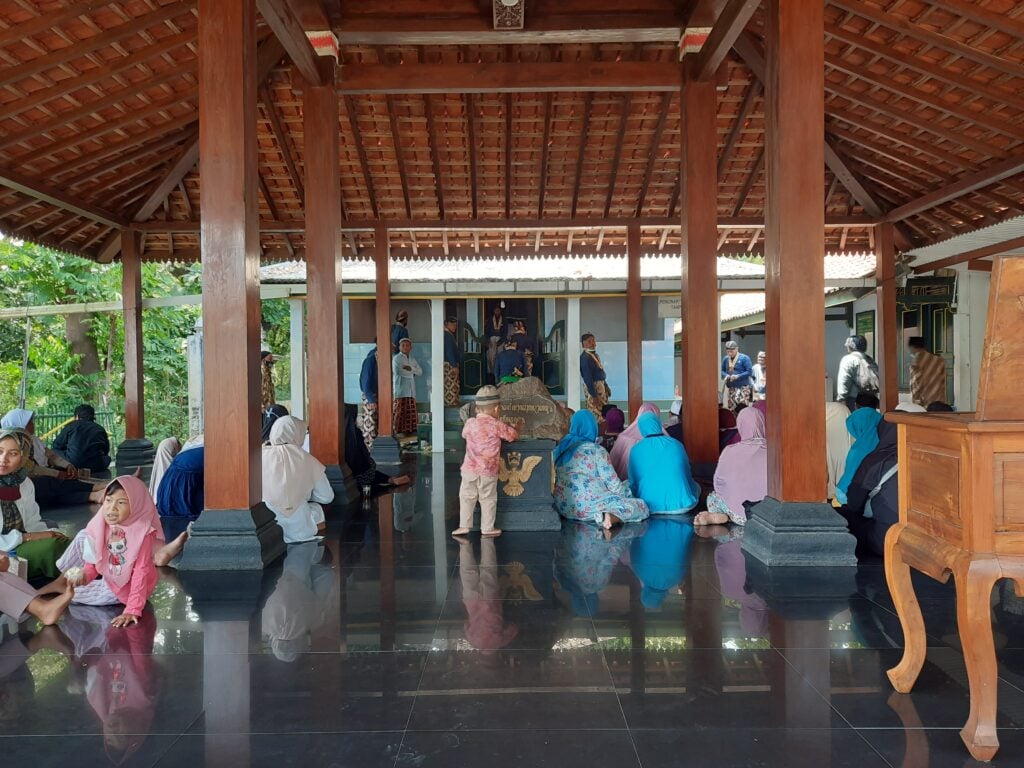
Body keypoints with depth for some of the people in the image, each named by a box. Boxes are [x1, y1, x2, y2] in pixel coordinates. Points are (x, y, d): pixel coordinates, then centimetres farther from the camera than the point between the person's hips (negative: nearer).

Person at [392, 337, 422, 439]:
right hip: (400, 388, -6)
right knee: (400, 411, -8)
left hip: (411, 389, 6)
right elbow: (397, 371, -15)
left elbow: (420, 372, 13)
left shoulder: (413, 359, 21)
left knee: (412, 411, 3)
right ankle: (398, 431, -6)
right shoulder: (396, 358, 0)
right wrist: (412, 373, -1)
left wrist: (411, 368, -5)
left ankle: (410, 429, 8)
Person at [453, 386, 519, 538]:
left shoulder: (470, 423, 1)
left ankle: (464, 525, 12)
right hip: (489, 471, -2)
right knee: (488, 499, 9)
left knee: (466, 497, 12)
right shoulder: (497, 425, -7)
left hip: (470, 469, 2)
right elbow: (514, 436, 4)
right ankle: (487, 528, 14)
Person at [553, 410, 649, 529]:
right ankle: (612, 518, -26)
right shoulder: (596, 450, -4)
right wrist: (628, 493, 17)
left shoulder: (559, 449, 13)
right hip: (587, 506, -7)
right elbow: (614, 485, -4)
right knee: (641, 507, -3)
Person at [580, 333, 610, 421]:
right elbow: (587, 377, -21)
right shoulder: (585, 357, -17)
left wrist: (606, 387, 19)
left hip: (601, 384, 10)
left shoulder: (595, 354, 11)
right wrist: (593, 394, -23)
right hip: (593, 386, -10)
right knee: (595, 414, -7)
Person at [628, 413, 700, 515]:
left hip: (650, 507, -3)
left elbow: (633, 482, 6)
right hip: (681, 506, 3)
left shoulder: (636, 450, -2)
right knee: (696, 486, 31)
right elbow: (688, 476, 14)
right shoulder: (677, 445, 1)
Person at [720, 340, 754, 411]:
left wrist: (738, 376, -19)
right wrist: (726, 375, -7)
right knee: (731, 408, 5)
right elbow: (722, 370, 16)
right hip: (731, 387, 6)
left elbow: (749, 371, -10)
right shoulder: (725, 359, 9)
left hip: (743, 387, -6)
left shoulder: (744, 358, -7)